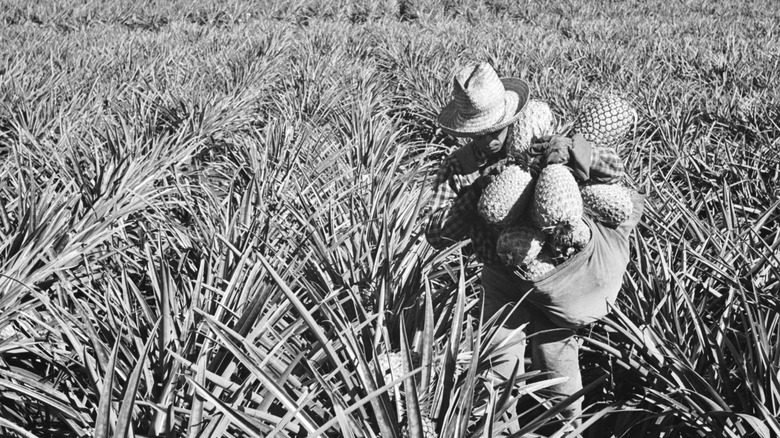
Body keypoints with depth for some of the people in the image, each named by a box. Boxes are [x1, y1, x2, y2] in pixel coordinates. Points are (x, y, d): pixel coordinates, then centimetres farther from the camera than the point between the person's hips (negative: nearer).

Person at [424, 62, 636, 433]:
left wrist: (570, 149, -32)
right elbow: (436, 235, -18)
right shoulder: (457, 168, -9)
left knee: (555, 357, 5)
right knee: (500, 365, 3)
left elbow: (614, 169, -14)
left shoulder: (539, 150, -14)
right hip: (500, 278, 2)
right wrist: (479, 191, -28)